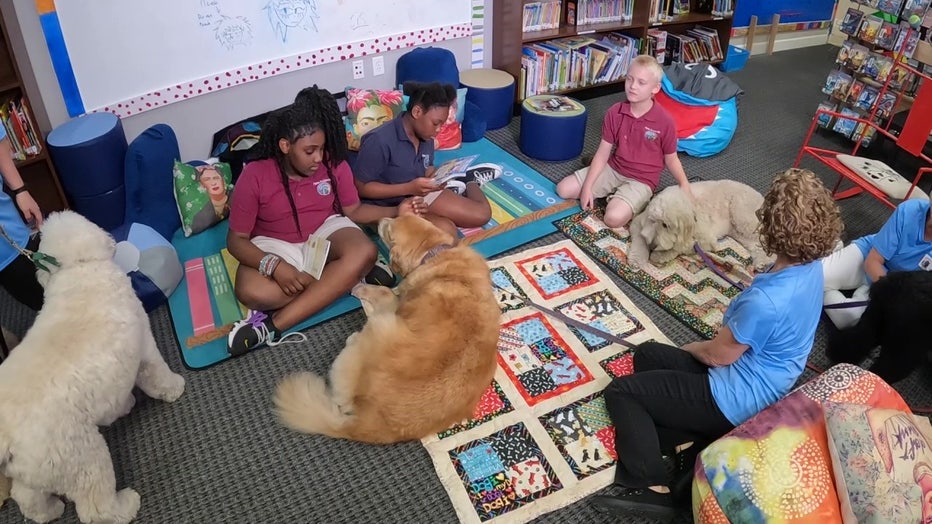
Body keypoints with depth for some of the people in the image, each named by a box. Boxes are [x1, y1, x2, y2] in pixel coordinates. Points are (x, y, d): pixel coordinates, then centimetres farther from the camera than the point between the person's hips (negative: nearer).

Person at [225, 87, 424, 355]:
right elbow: (236, 239, -13)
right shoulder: (254, 177, -17)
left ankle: (273, 325, -31)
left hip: (326, 232, 2)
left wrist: (395, 211, -13)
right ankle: (346, 278, -18)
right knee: (251, 291, -35)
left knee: (364, 253, -33)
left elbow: (353, 210, 4)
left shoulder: (334, 164, -9)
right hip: (276, 244, -2)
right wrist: (274, 265, -31)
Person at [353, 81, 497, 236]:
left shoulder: (425, 136, -3)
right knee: (446, 230, -29)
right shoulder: (379, 141, -26)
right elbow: (360, 187, -22)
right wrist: (409, 188, -29)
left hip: (420, 194, 6)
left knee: (482, 213, -4)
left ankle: (470, 182, 25)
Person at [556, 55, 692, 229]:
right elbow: (603, 153, -4)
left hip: (641, 180, -5)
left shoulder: (665, 121, -17)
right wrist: (587, 186, -11)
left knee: (614, 218, -30)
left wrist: (684, 185, -20)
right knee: (563, 189, -3)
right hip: (613, 169, 5)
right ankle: (614, 194, 11)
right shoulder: (614, 113, -7)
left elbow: (671, 159, -4)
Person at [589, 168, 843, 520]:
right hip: (764, 386, 9)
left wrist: (690, 348, 2)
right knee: (647, 355, 18)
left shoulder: (766, 301, -34)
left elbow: (718, 355, -16)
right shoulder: (812, 267, -6)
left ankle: (652, 488, -2)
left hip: (735, 399, -9)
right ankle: (685, 443, 8)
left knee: (620, 392, -1)